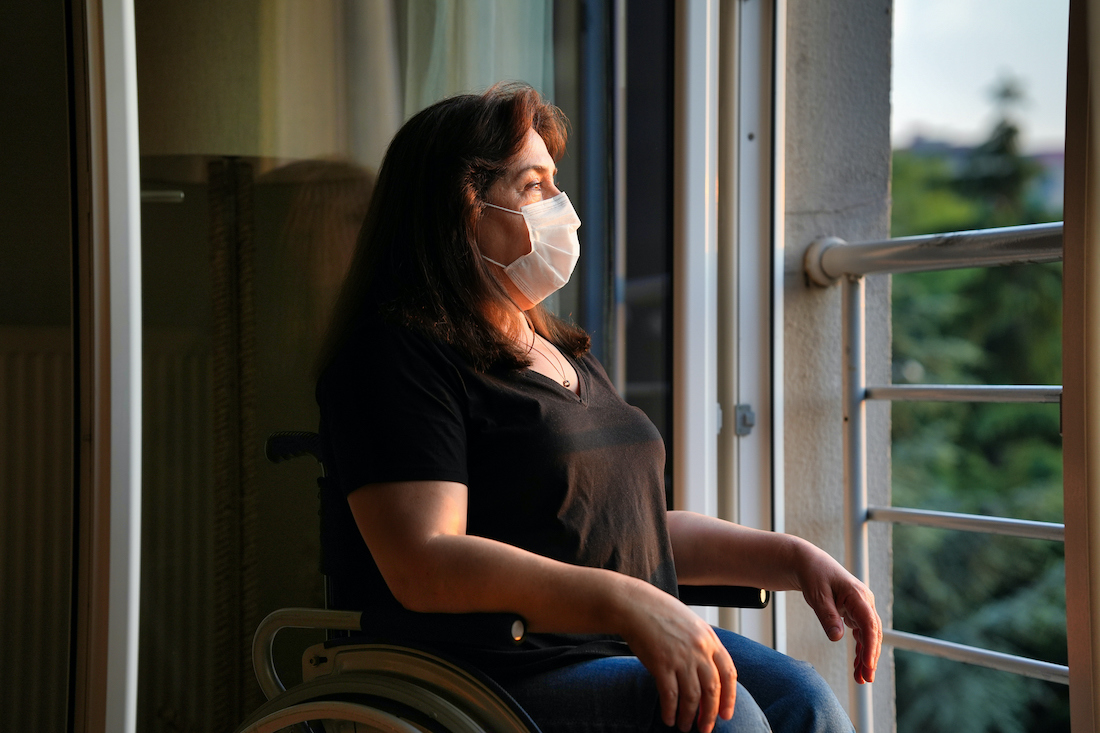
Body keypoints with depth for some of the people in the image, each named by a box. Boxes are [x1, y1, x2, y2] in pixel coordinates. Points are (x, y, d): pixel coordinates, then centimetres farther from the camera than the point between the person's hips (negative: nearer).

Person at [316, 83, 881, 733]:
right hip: (492, 675, -8)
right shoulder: (400, 355, -8)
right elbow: (425, 565, -21)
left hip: (633, 651, 8)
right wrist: (626, 603, -29)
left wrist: (795, 559, 13)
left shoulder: (566, 356, 22)